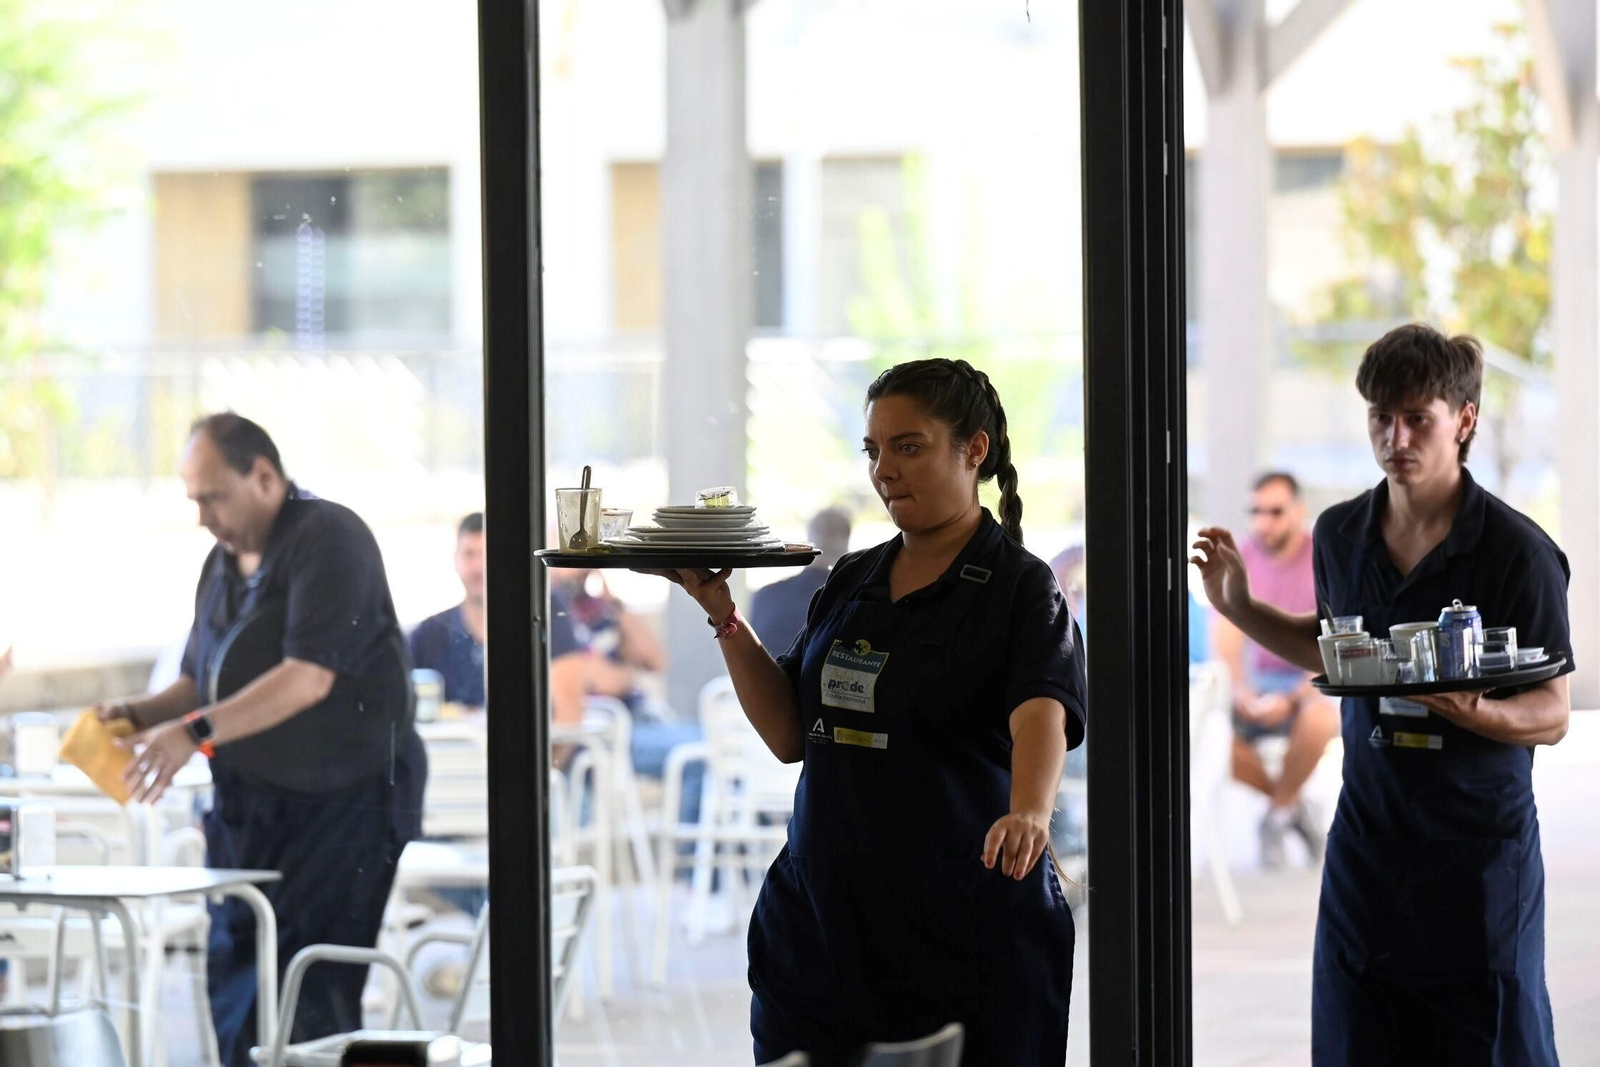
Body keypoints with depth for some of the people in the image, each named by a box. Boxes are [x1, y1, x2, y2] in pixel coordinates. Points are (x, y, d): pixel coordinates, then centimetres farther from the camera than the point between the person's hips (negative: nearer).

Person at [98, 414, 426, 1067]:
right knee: (233, 986, 3)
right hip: (248, 804, 8)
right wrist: (138, 716, 0)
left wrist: (196, 732, -29)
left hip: (344, 803, -8)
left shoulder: (329, 540, -12)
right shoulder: (224, 563, 15)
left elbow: (309, 676, -23)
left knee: (311, 998, -12)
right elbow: (200, 681, 21)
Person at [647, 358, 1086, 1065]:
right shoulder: (850, 583, 13)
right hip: (819, 920, 6)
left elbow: (1041, 715, -24)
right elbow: (790, 735, 10)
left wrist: (1028, 814, -44)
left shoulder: (1020, 588, -7)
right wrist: (722, 615, 2)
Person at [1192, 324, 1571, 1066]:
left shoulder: (1517, 553, -12)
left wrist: (1471, 710, -29)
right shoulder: (1342, 534, 4)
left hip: (1480, 848, -5)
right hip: (1367, 838, 5)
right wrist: (1240, 608, 11)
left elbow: (1552, 714, -9)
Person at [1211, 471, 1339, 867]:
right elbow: (1225, 639, -2)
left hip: (1315, 683, -4)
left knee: (1318, 721, -39)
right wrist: (1242, 692, -21)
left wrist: (1291, 700, -26)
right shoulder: (1242, 560, 2)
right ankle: (1292, 805, -5)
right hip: (1259, 682, 4)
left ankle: (1278, 812, -10)